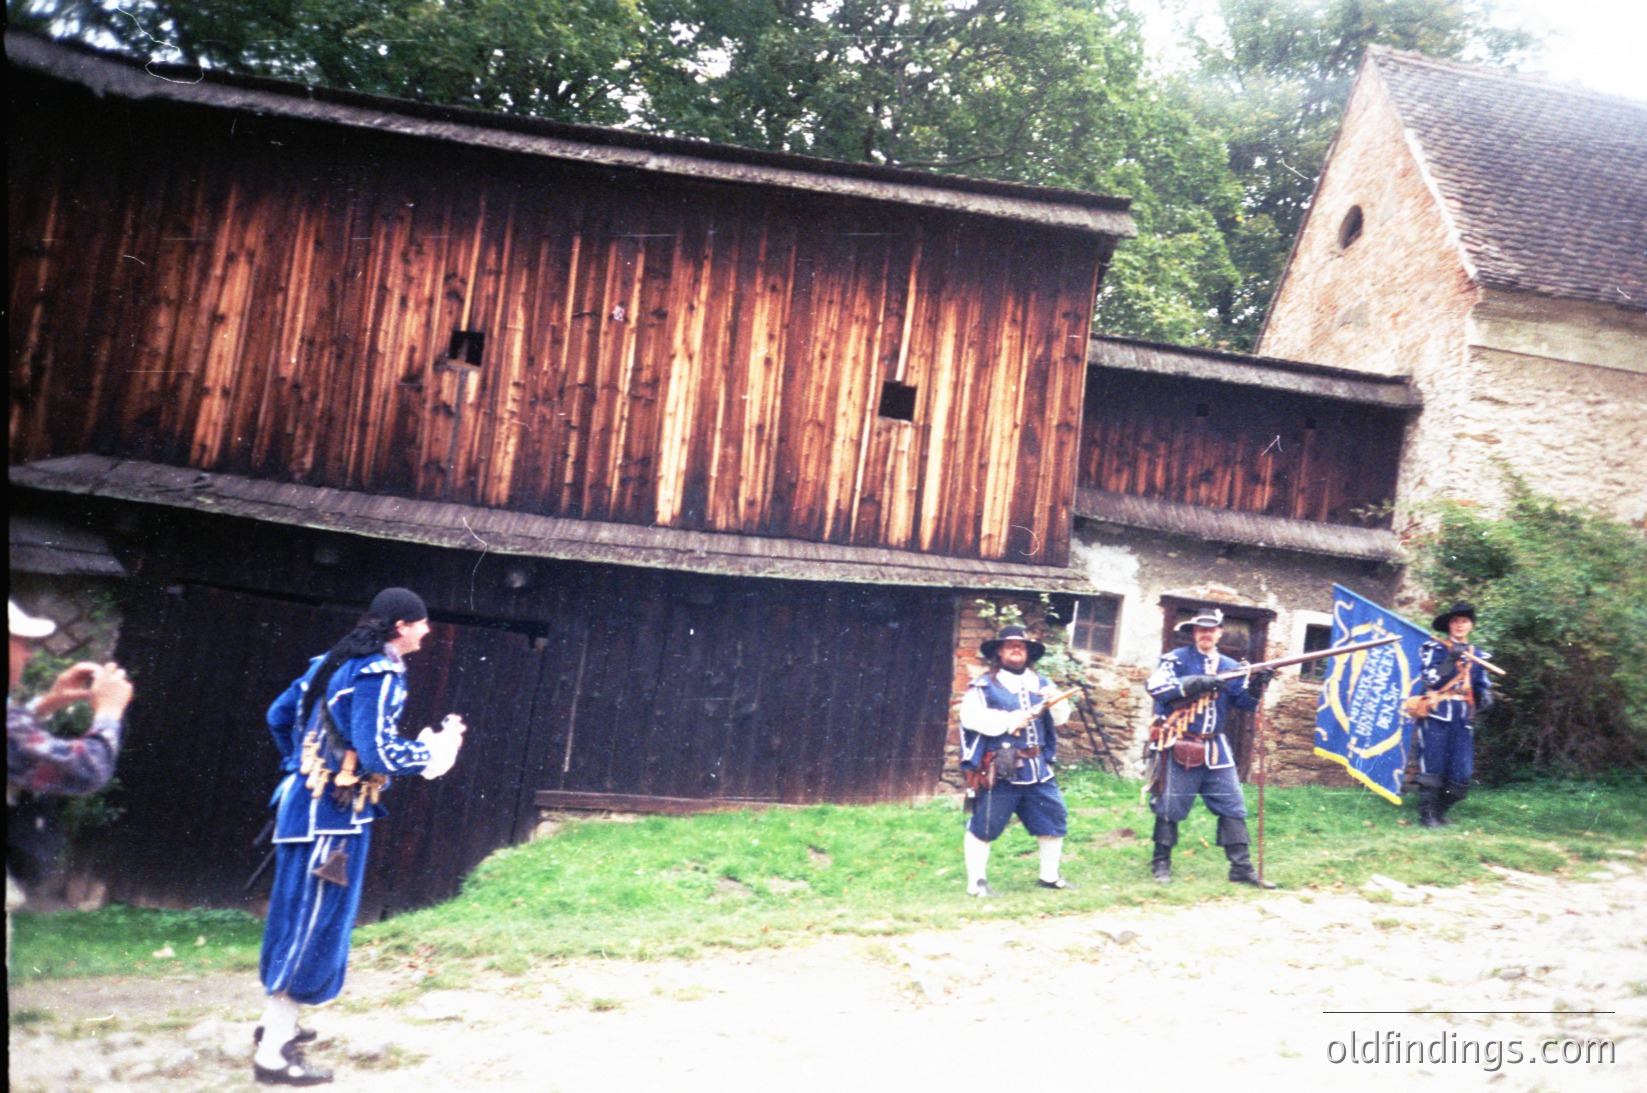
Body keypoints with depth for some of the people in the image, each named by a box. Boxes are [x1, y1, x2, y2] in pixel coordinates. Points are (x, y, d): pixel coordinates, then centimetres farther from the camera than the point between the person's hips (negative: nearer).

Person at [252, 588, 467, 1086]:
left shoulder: (337, 662, 11)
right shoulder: (380, 674, -17)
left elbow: (279, 715, 19)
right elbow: (378, 752, -24)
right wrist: (434, 751, -9)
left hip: (305, 802, 10)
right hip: (335, 816, -10)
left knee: (298, 917, 21)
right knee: (316, 927, -2)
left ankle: (276, 1023, 35)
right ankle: (273, 1055, 6)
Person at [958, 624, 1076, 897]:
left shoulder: (1041, 683, 17)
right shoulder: (984, 685, -1)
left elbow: (1061, 719, 12)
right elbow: (971, 716, -16)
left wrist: (1056, 701, -10)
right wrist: (1010, 720, -19)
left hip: (1038, 769, 6)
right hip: (1000, 771, -6)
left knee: (1054, 819, 11)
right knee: (983, 826, -3)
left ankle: (1050, 876, 28)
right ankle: (976, 883, 7)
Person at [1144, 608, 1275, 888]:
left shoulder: (1229, 667, 12)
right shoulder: (1176, 659, -3)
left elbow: (1244, 702, 5)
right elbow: (1155, 686, -18)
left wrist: (1256, 686, -15)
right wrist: (1195, 683, -26)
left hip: (1216, 749, 5)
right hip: (1179, 747, -5)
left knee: (1232, 805, 3)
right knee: (1170, 806, 1)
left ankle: (1241, 867, 9)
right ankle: (1161, 863, 13)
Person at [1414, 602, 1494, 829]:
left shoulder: (1477, 656, 20)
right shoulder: (1434, 648, 5)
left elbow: (1483, 687, 26)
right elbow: (1428, 679, -8)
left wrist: (1485, 699, 5)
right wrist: (1451, 660, -15)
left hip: (1463, 719, 5)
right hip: (1437, 714, -4)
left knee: (1461, 776, 0)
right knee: (1432, 768, -7)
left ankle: (1440, 811, 17)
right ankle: (1426, 814, 3)